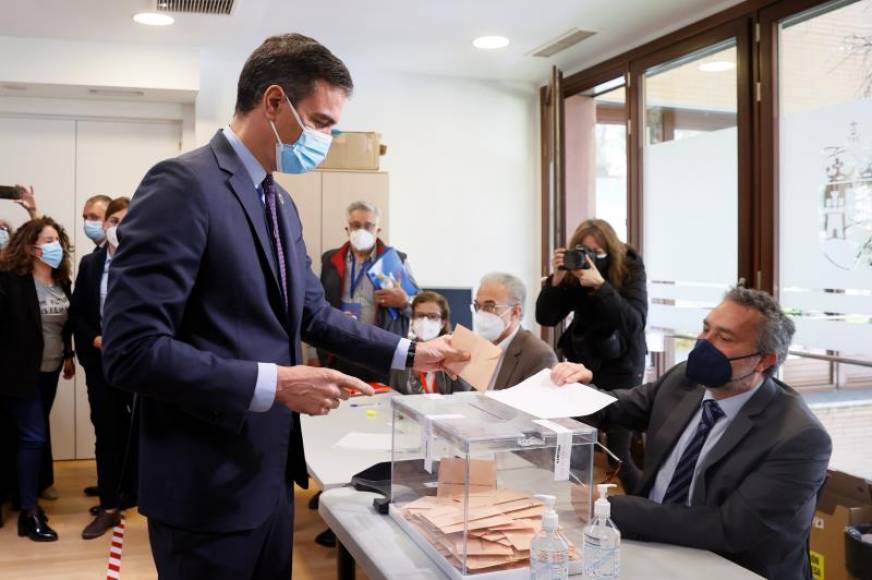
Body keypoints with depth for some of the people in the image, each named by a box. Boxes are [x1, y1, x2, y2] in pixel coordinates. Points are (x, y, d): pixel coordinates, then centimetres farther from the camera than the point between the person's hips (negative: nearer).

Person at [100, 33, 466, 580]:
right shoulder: (184, 185, -19)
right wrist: (274, 383, -25)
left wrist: (410, 352, 9)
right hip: (209, 486, -9)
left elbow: (314, 314, 16)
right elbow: (132, 350, -25)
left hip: (270, 472, 9)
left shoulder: (281, 203, 10)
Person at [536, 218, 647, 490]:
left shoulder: (630, 268, -13)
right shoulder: (572, 273, -7)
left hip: (621, 366, -3)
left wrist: (600, 285, -34)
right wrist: (556, 279, -23)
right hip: (584, 361, 3)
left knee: (617, 452, -6)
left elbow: (635, 322, -24)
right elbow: (545, 318, -9)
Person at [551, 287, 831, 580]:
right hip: (649, 549, 6)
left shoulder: (798, 437, -19)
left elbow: (728, 530, -26)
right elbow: (615, 408, 12)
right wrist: (582, 387, -11)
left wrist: (611, 507, -28)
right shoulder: (684, 380, -1)